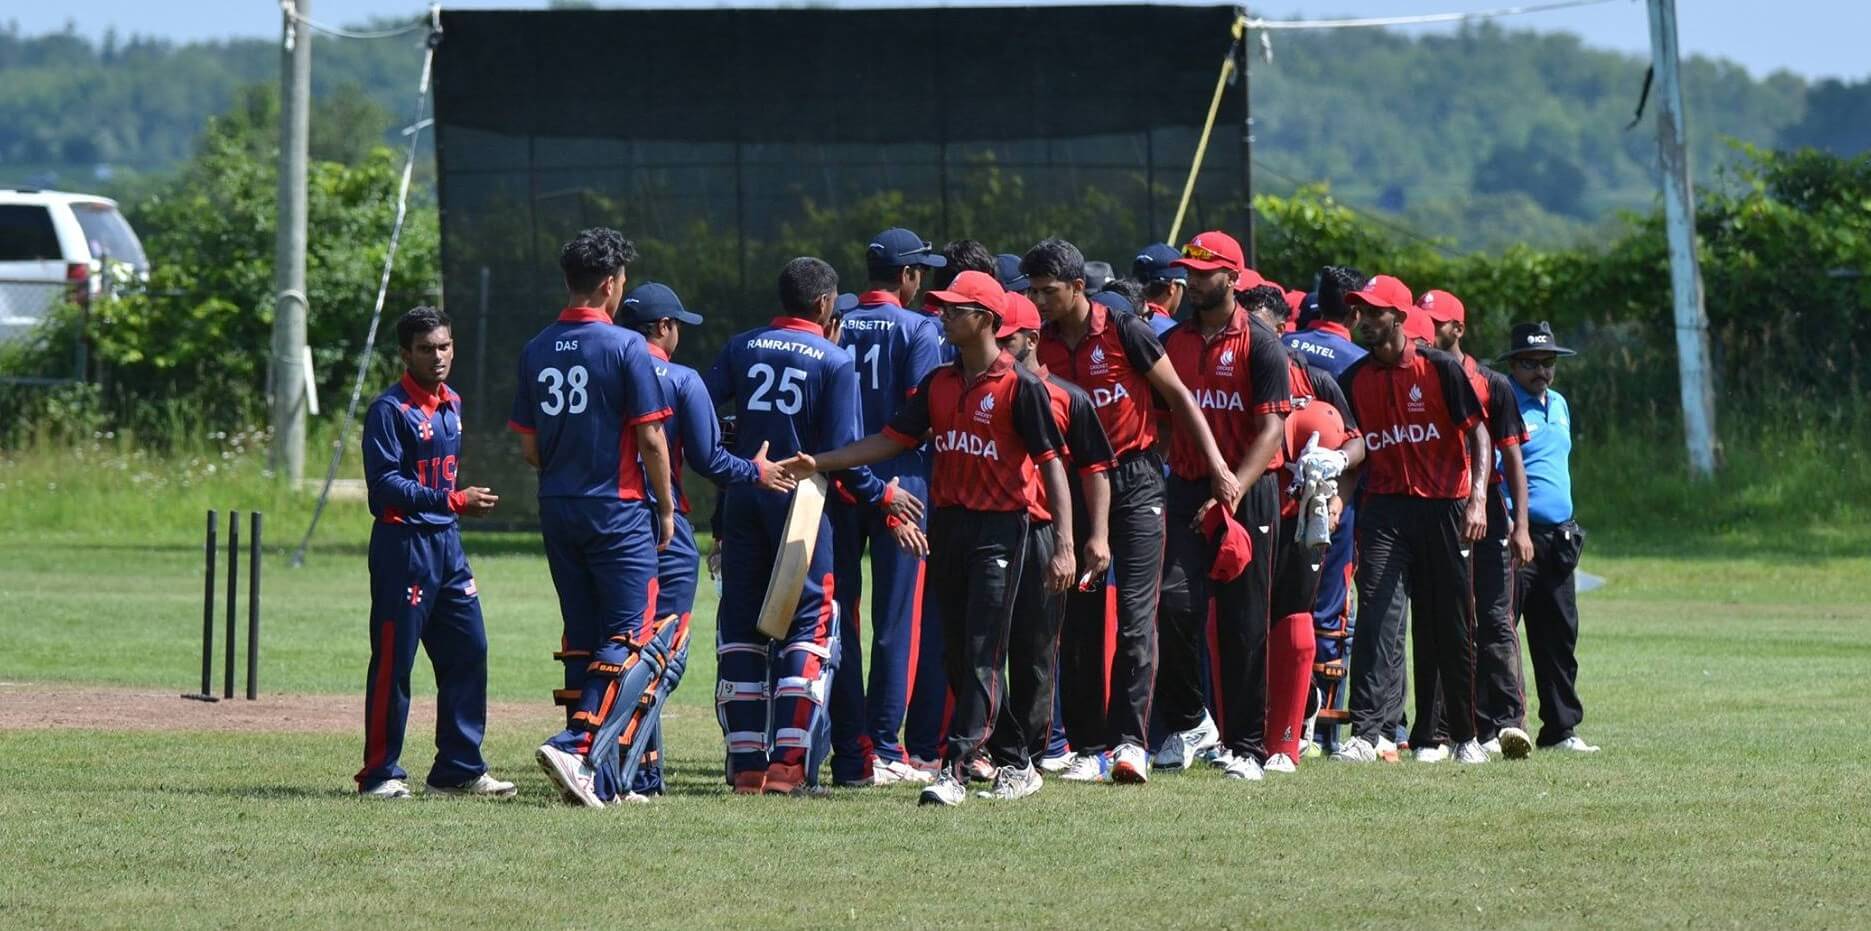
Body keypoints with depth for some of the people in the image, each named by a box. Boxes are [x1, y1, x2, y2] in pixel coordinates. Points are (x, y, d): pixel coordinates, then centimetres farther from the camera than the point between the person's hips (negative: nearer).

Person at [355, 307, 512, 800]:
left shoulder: (451, 404, 14)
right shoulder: (390, 409, -11)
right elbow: (386, 485, -18)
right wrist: (454, 501, -25)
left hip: (448, 543, 8)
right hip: (403, 542, -8)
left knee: (468, 651, 7)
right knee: (394, 660, -4)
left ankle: (460, 769, 14)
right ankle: (380, 773, 1)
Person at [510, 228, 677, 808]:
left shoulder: (536, 351, 6)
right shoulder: (625, 347, -11)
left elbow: (528, 448, 8)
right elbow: (650, 439, -11)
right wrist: (666, 510, 0)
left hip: (558, 512, 6)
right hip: (619, 510, -6)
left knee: (583, 640, 12)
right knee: (628, 636, -5)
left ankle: (600, 778, 11)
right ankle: (576, 746, -23)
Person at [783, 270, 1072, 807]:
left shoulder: (1020, 386, -8)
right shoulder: (939, 384, 12)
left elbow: (1051, 463, -10)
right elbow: (894, 440, 15)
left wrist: (1063, 545, -17)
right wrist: (820, 463, 7)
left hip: (1000, 528, -7)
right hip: (947, 524, 7)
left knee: (981, 654, -10)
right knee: (954, 653, 10)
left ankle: (956, 768, -15)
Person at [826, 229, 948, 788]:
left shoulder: (837, 329, 7)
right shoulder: (917, 329, -3)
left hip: (838, 485, 4)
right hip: (900, 483, -4)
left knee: (840, 616, 6)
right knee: (897, 618, 0)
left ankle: (850, 752, 3)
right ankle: (884, 750, -4)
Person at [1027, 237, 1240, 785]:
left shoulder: (1124, 333, -8)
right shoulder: (1039, 347, 3)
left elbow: (1178, 396, -2)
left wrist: (1217, 466, -5)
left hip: (1134, 479, -4)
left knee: (1134, 615, -10)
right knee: (1078, 621, 4)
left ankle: (1130, 740, -14)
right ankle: (1089, 746, 9)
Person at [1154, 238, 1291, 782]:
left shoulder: (1260, 344, -4)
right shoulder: (1173, 341, 12)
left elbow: (1272, 429, -11)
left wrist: (1233, 492, -24)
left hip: (1248, 492, -3)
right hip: (1187, 489, 3)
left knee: (1244, 624, 0)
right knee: (1176, 603, -13)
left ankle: (1246, 746, 8)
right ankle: (1187, 722, 4)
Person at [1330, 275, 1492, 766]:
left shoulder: (1440, 369, -3)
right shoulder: (1354, 380, 7)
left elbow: (1477, 434, -4)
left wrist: (1478, 499, -14)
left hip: (1443, 508, -2)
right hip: (1383, 510, 2)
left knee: (1452, 630, 6)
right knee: (1377, 619, -12)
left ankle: (1465, 736, 19)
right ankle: (1366, 733, -19)